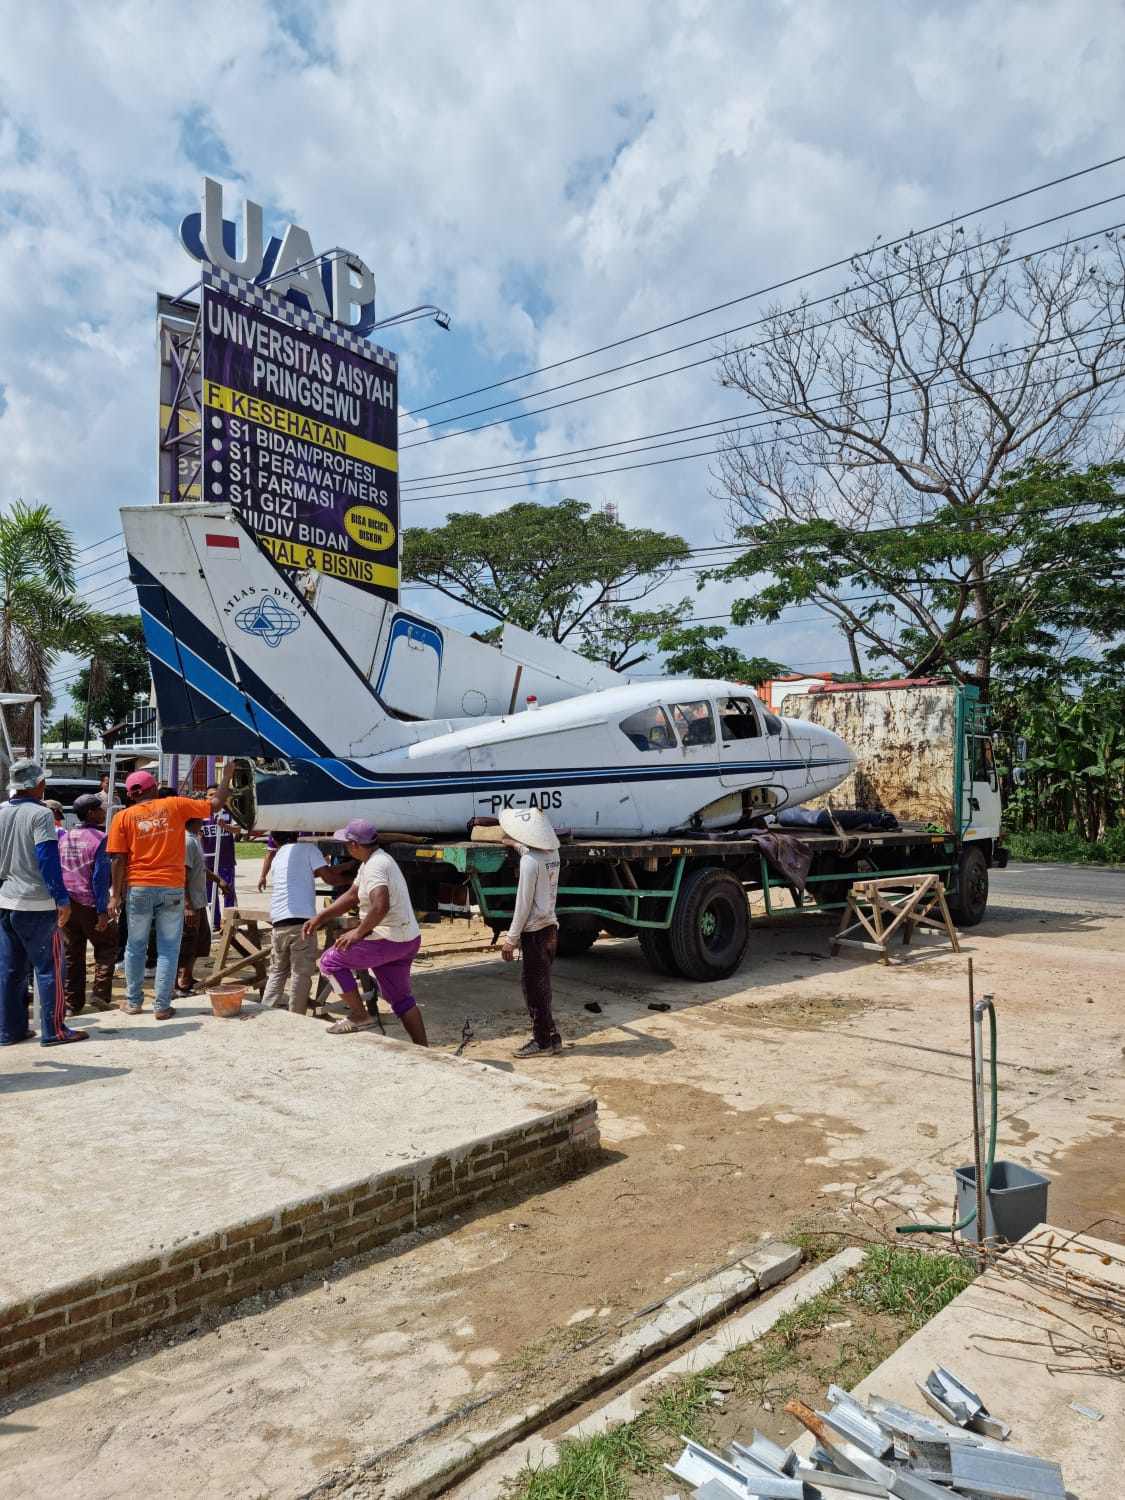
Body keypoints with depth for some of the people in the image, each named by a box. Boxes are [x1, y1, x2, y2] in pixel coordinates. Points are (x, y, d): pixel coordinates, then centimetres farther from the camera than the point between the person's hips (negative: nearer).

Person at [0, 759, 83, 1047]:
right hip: (38, 904, -7)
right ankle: (54, 1031, 4)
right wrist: (62, 899, -16)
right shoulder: (39, 814, -14)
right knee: (49, 969, 0)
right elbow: (48, 860, -18)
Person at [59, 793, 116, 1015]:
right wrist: (102, 910, -16)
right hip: (90, 905, -6)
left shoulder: (64, 837, 8)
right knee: (106, 946, 11)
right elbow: (100, 877, -17)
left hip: (68, 904, 6)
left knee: (72, 954, 11)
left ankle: (73, 1003, 14)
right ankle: (100, 992, 1)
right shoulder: (100, 838, -13)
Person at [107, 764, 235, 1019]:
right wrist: (227, 775, 18)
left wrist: (115, 896, 3)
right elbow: (214, 805, 6)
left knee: (135, 947, 14)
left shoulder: (123, 817, 2)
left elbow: (119, 860, -2)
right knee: (168, 949, 5)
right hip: (171, 889, -1)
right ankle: (162, 1006, 6)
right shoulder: (175, 805, 1)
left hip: (139, 889, 1)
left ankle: (133, 1002, 22)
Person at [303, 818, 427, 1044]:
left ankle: (359, 1017, 3)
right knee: (400, 998, 21)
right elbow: (351, 895, 21)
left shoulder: (375, 866, -19)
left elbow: (381, 906, -34)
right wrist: (320, 917, 16)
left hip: (391, 940, -10)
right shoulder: (374, 861, 14)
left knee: (330, 960, -2)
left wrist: (358, 932, -22)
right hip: (408, 940, 11)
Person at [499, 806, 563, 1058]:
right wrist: (519, 846, 45)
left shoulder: (529, 860, -19)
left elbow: (523, 904, -17)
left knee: (534, 987, 1)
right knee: (538, 985, 17)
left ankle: (542, 1042, 9)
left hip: (535, 932, -9)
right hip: (550, 927, 9)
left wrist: (511, 938, -11)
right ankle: (551, 1037, 22)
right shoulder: (552, 853, 5)